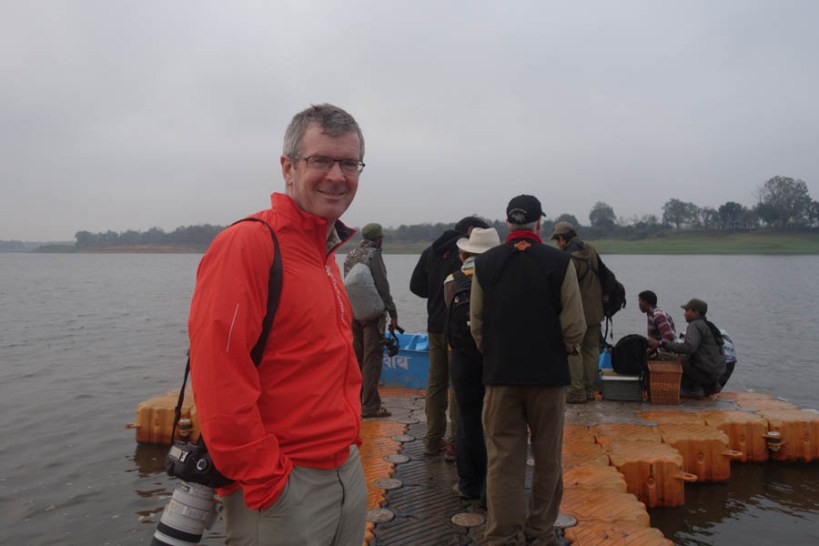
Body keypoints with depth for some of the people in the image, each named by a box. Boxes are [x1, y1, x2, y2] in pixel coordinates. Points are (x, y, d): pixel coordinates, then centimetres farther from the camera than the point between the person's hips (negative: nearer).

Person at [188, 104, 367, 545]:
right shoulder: (246, 244, -18)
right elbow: (219, 380, -24)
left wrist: (348, 442, 14)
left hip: (349, 473, 9)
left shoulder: (327, 252, 10)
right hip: (282, 489, -8)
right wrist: (264, 482, -19)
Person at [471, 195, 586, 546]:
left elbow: (476, 323, 3)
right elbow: (575, 326, -8)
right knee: (547, 460, 12)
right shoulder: (559, 262, -7)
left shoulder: (484, 263, 0)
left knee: (503, 459, 6)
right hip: (547, 373, -1)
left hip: (500, 374, 2)